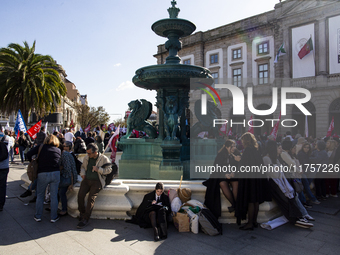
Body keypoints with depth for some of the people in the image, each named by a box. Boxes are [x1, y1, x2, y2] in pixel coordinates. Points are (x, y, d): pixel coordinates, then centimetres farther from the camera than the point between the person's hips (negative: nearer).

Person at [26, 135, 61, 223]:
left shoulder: (41, 147, 2)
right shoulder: (58, 150, 8)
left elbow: (29, 154, -4)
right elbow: (60, 162, 9)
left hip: (42, 173, -1)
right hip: (55, 173, 1)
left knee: (40, 195, 15)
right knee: (54, 196, 9)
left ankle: (38, 216, 23)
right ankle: (54, 217, 16)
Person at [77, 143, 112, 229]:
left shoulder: (104, 159, -3)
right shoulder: (86, 158, 12)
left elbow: (109, 170, -2)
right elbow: (83, 166, 28)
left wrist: (98, 169, -16)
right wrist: (82, 173, 7)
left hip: (97, 181, -4)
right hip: (86, 180, 4)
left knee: (91, 197, -21)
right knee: (80, 194, -19)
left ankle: (85, 219, -14)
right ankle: (82, 213, 3)